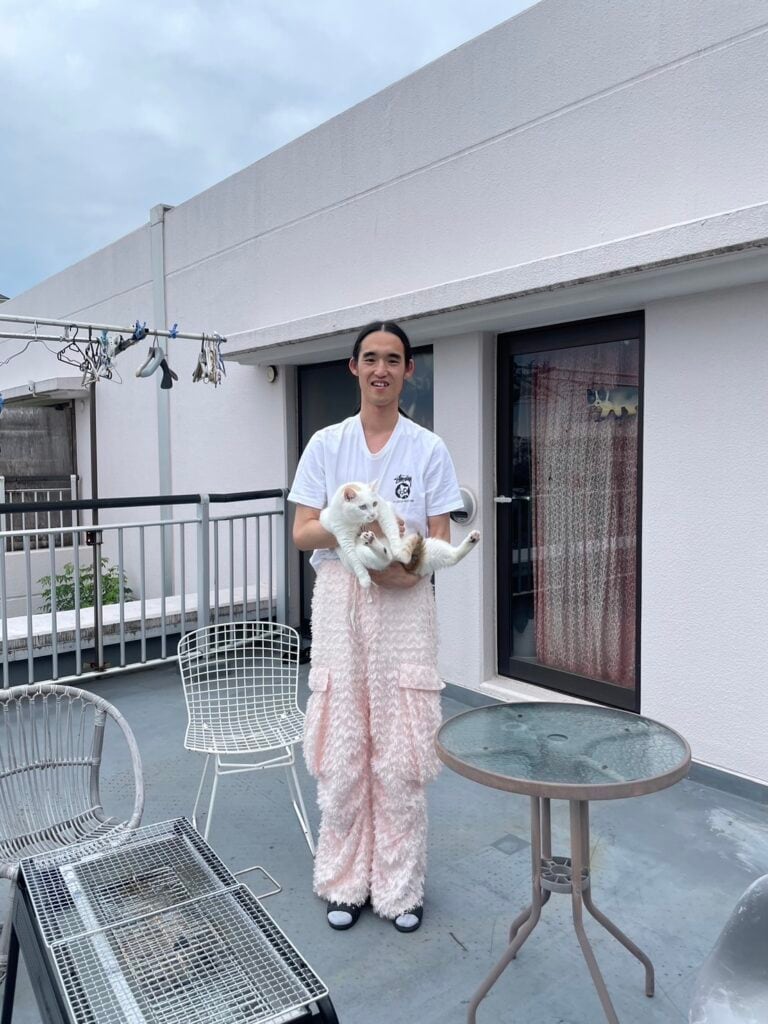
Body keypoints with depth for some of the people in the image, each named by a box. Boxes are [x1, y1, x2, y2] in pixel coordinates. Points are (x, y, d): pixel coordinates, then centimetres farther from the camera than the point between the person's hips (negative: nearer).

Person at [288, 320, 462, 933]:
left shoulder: (429, 450, 2)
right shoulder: (326, 444, 5)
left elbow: (440, 541, 0)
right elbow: (303, 534, 0)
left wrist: (409, 567, -20)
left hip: (403, 606, -1)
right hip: (339, 602, 1)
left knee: (400, 755, 4)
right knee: (342, 752, 7)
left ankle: (400, 886, 23)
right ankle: (346, 882, 26)